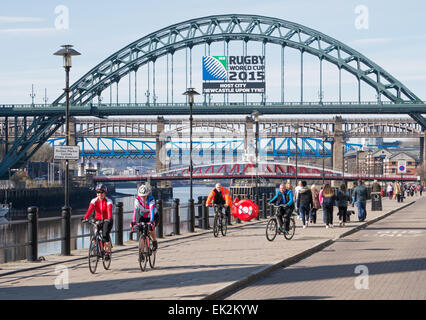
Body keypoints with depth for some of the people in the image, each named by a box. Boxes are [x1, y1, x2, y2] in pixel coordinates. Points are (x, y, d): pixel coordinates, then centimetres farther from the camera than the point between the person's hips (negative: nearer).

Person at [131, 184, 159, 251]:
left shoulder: (151, 200, -29)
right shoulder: (137, 199, -21)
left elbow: (152, 210, -42)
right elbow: (136, 210, -30)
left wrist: (151, 221, -55)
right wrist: (133, 221, -42)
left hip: (154, 216, -3)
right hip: (143, 217, 3)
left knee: (151, 227, -31)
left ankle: (155, 242, -6)